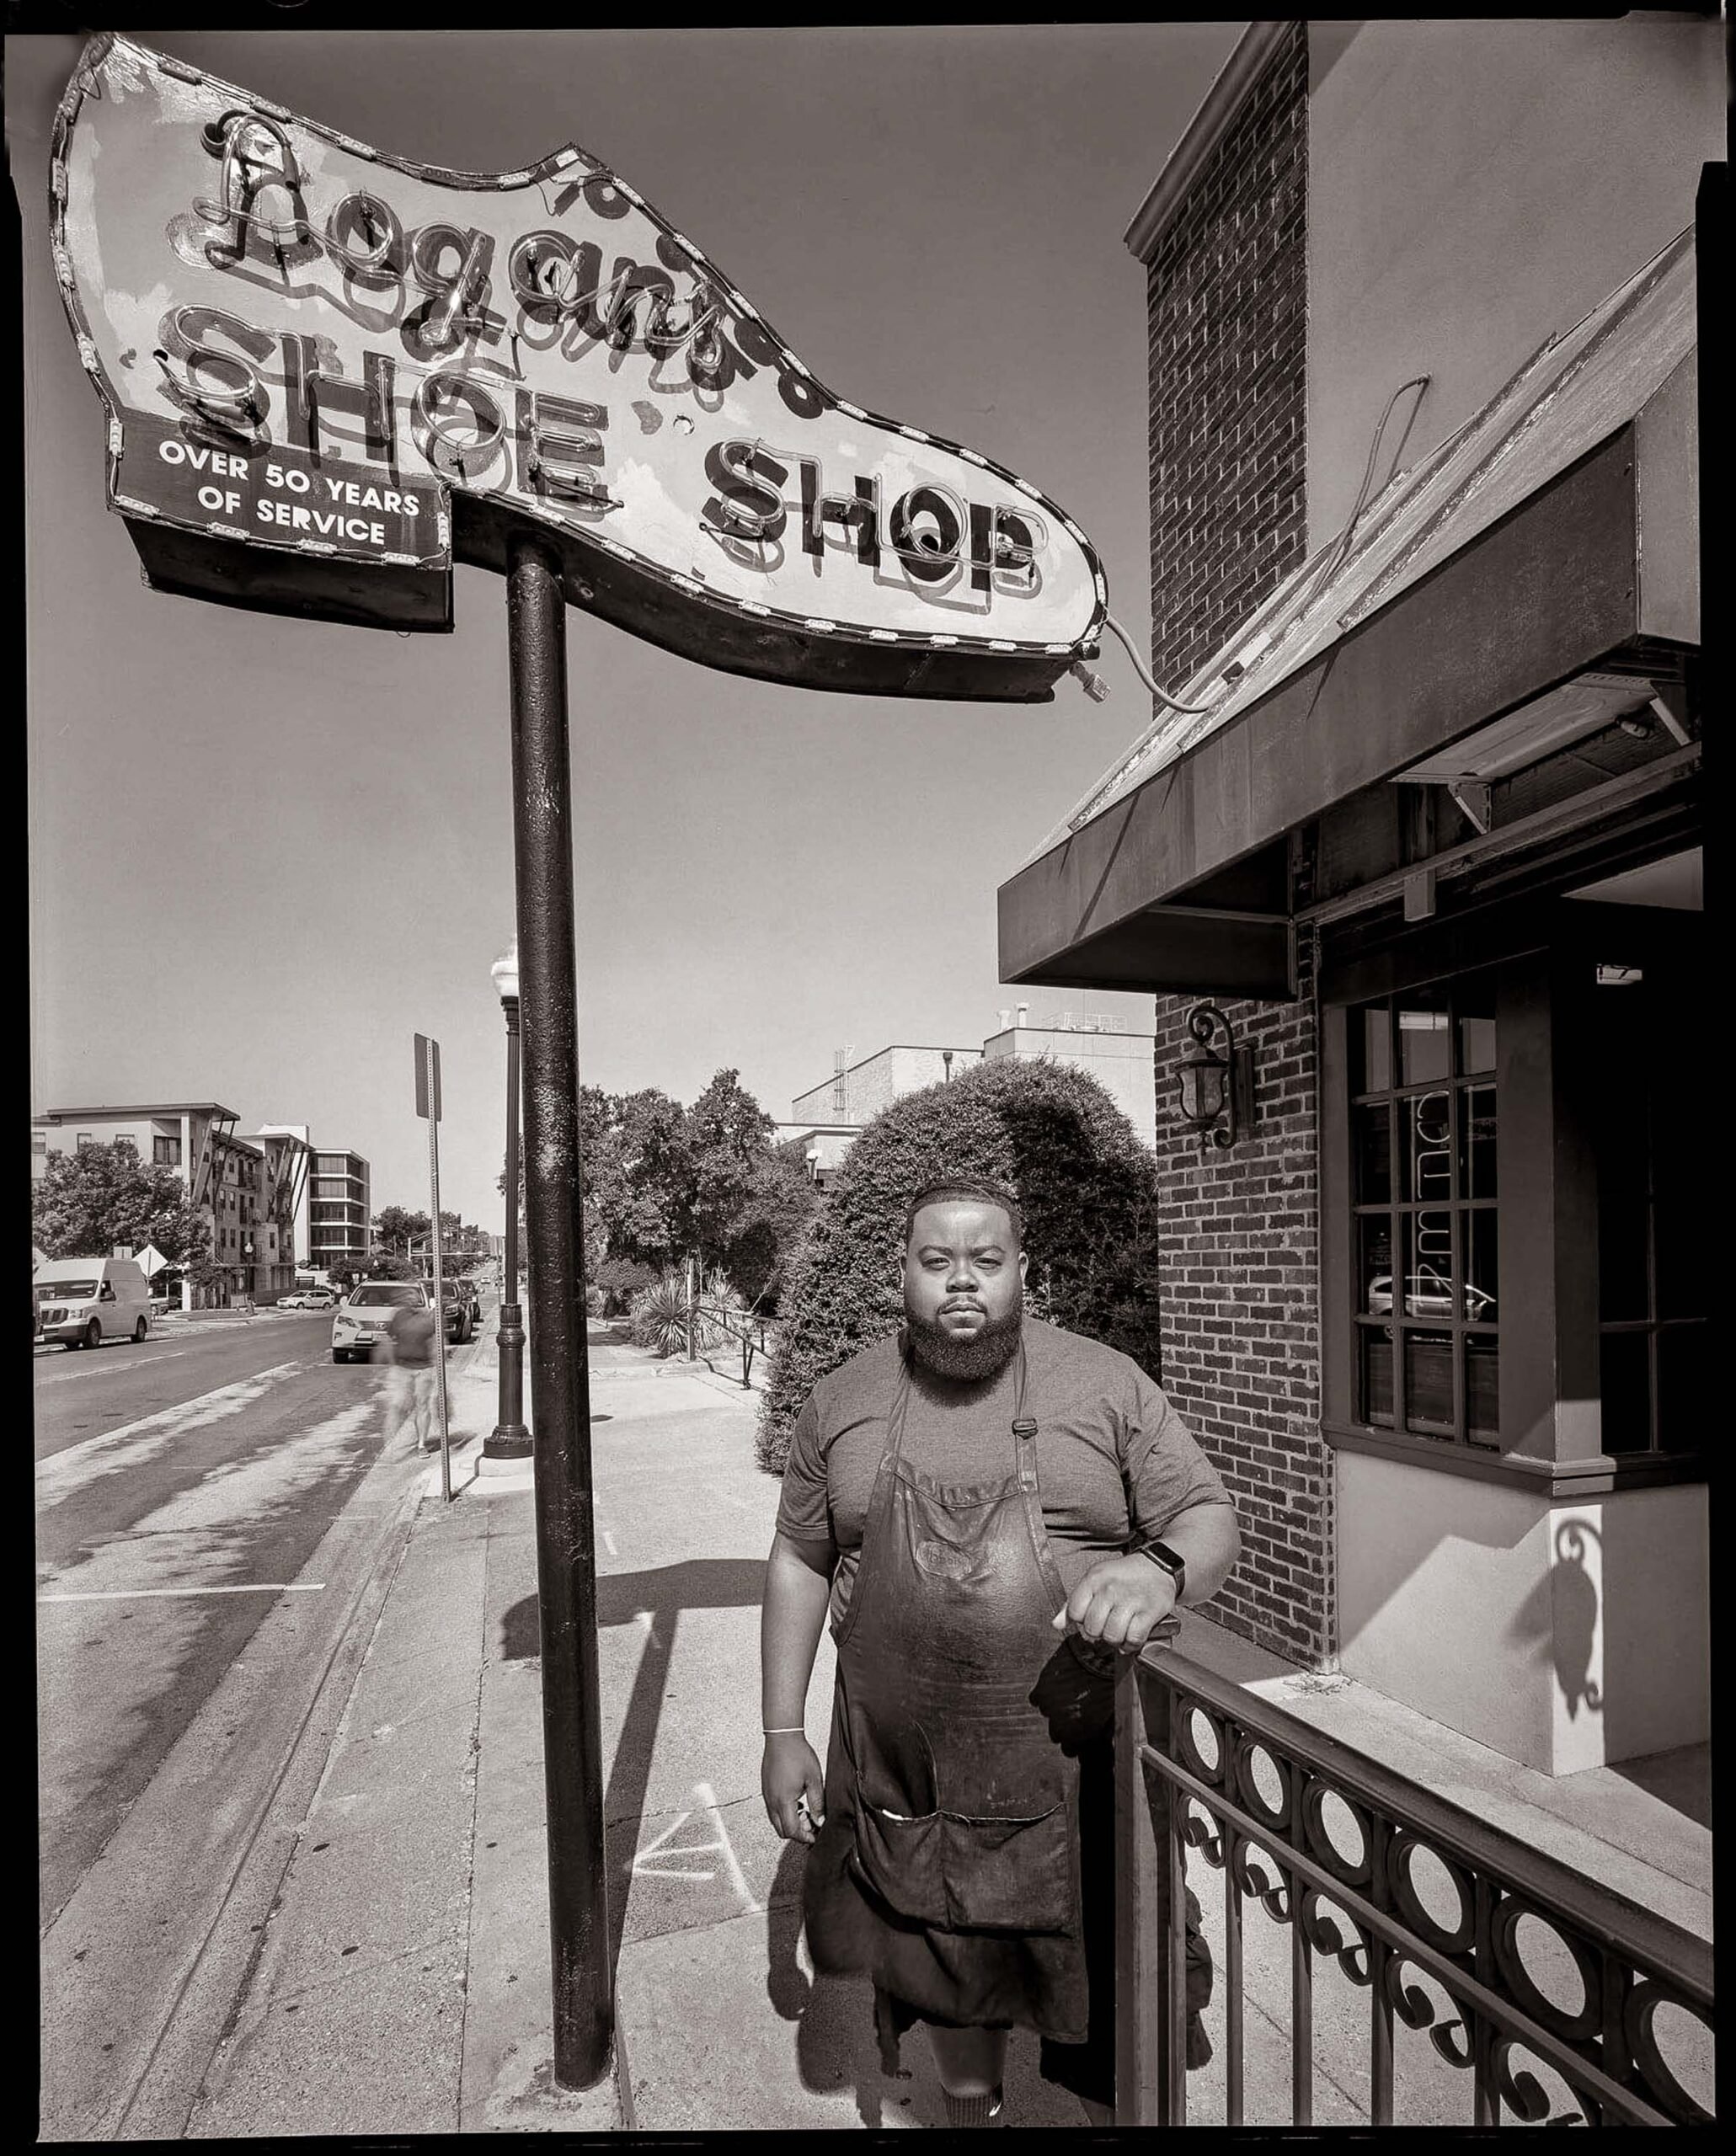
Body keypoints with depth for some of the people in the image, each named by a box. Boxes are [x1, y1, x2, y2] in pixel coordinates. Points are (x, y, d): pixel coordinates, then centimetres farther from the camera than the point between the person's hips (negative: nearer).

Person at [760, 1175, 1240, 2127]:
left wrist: (1157, 1568, -29)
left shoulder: (1106, 1384, -7)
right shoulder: (842, 1403, -1)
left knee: (1115, 2007, 13)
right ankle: (971, 2115, 53)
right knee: (951, 1983, 25)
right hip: (908, 1778, 3)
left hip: (1084, 1773, -2)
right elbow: (798, 1563, 6)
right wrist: (782, 1733, 4)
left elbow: (1211, 1522, -6)